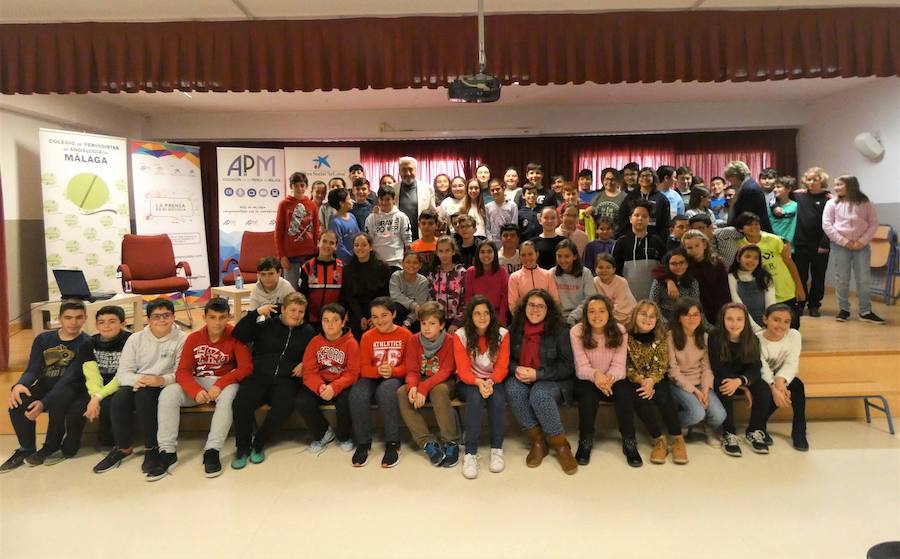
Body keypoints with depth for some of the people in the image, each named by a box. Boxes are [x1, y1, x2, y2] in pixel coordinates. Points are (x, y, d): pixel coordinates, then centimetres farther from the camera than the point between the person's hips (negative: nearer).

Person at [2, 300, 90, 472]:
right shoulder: (43, 339, 5)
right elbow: (33, 370, -4)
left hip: (70, 388, -4)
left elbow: (70, 377, -20)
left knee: (58, 398, -37)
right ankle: (26, 449, -4)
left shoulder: (85, 343, -11)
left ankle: (51, 446, -10)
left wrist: (44, 402, -34)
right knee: (18, 401, -27)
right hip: (45, 385, 4)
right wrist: (19, 385, -30)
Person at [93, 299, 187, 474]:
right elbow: (123, 373, 2)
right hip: (137, 385, 4)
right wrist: (137, 379, -21)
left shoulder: (182, 339, -2)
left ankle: (152, 447, -14)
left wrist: (162, 380, -29)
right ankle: (123, 448, -4)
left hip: (164, 387, -3)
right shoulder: (136, 339, 8)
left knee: (144, 394, -34)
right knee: (119, 399, -28)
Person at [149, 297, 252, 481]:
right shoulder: (193, 338, -1)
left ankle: (212, 451, -31)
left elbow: (246, 367, -16)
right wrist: (196, 391, -26)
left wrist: (220, 384, -28)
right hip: (196, 383, 3)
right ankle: (167, 452, -19)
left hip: (224, 383, -3)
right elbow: (182, 371, -6)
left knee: (228, 395, -36)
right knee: (167, 394, -21)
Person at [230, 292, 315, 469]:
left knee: (284, 405, -32)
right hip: (258, 375, 0)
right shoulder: (266, 325, 11)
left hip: (286, 379, 0)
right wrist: (256, 313, -7)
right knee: (241, 403, -28)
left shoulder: (307, 332, 14)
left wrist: (305, 364, 0)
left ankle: (258, 443, -9)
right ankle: (242, 447, -7)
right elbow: (237, 335, 0)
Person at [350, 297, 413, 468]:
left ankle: (393, 443, -24)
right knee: (357, 394, -31)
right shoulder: (367, 336, 3)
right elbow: (364, 368, -1)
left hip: (396, 378, -2)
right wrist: (378, 371, -23)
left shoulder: (405, 335, -1)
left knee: (386, 391, -37)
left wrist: (392, 371, -23)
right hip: (373, 377, 2)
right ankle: (363, 443, -16)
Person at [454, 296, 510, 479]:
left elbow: (502, 367, -8)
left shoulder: (502, 334, -5)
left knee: (497, 397, -32)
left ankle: (497, 449, -17)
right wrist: (478, 382, -32)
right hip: (469, 383, -1)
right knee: (475, 396, -34)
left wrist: (491, 382, -29)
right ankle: (470, 453, -29)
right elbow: (463, 369, -12)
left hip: (495, 381, 1)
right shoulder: (460, 335, -8)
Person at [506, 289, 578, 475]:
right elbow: (507, 358, 12)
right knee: (513, 390, -30)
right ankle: (537, 442, -17)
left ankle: (561, 445, -15)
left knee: (539, 394, -35)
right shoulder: (515, 329, 4)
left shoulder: (560, 330, -5)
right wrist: (516, 369, -12)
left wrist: (537, 374, -18)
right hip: (521, 379, 3)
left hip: (552, 381, -3)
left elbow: (568, 366, -7)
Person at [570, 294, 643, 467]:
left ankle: (629, 443, -10)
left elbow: (619, 366, -12)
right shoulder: (577, 332, -13)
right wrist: (596, 375, -39)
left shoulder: (619, 331, -7)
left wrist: (610, 378, -35)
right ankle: (585, 442, -13)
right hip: (587, 380, -2)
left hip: (613, 380, 2)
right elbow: (581, 368, -16)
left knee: (625, 392, -29)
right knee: (589, 393, -33)